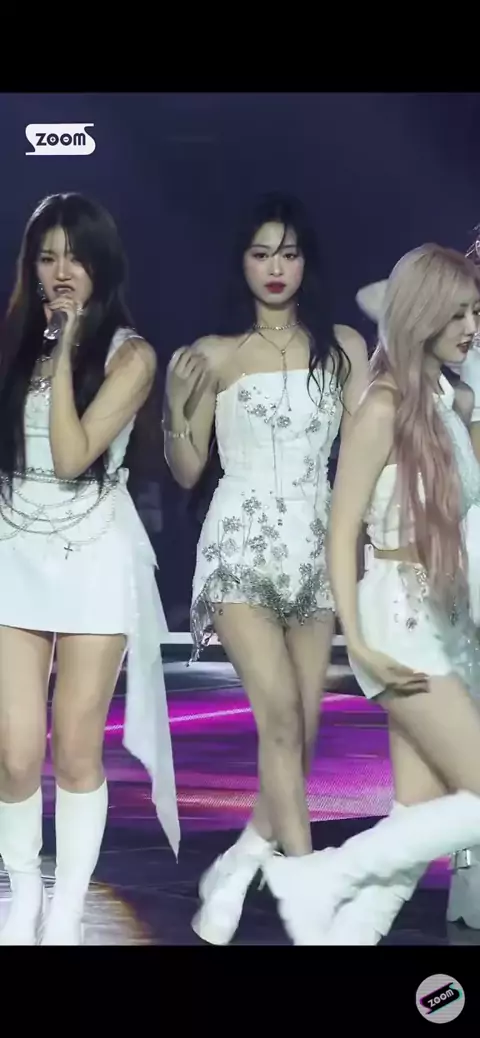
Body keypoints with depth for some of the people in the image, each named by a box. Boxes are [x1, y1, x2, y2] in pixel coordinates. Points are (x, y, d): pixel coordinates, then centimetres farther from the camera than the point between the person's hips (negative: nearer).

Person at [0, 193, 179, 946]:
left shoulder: (130, 353, -1)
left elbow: (72, 455, -14)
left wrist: (64, 350, -12)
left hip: (94, 558, -2)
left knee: (76, 751, 1)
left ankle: (67, 913, 15)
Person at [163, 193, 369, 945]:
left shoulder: (343, 347, 7)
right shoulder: (214, 356, 3)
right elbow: (186, 473, 4)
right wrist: (176, 406, -12)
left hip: (316, 547, 3)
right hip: (242, 547, -3)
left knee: (304, 727, 3)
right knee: (280, 719, -14)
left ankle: (240, 865, 21)